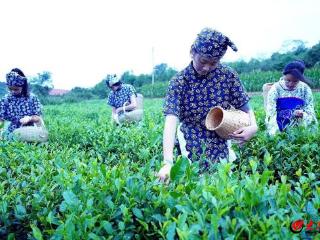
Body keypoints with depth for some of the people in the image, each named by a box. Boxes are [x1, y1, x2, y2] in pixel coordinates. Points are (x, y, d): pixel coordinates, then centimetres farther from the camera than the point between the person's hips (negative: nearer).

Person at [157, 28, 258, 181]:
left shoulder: (228, 75, -9)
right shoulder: (179, 81, -17)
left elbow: (244, 106, 1)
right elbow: (171, 121, -27)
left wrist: (253, 126, -21)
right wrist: (168, 162, -38)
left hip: (220, 144, 2)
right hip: (192, 147, -1)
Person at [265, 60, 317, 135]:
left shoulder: (305, 89, 2)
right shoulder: (276, 88, -5)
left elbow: (310, 112, 4)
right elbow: (271, 113, -13)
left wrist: (303, 115, -20)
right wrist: (275, 133, -27)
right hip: (280, 128, -2)